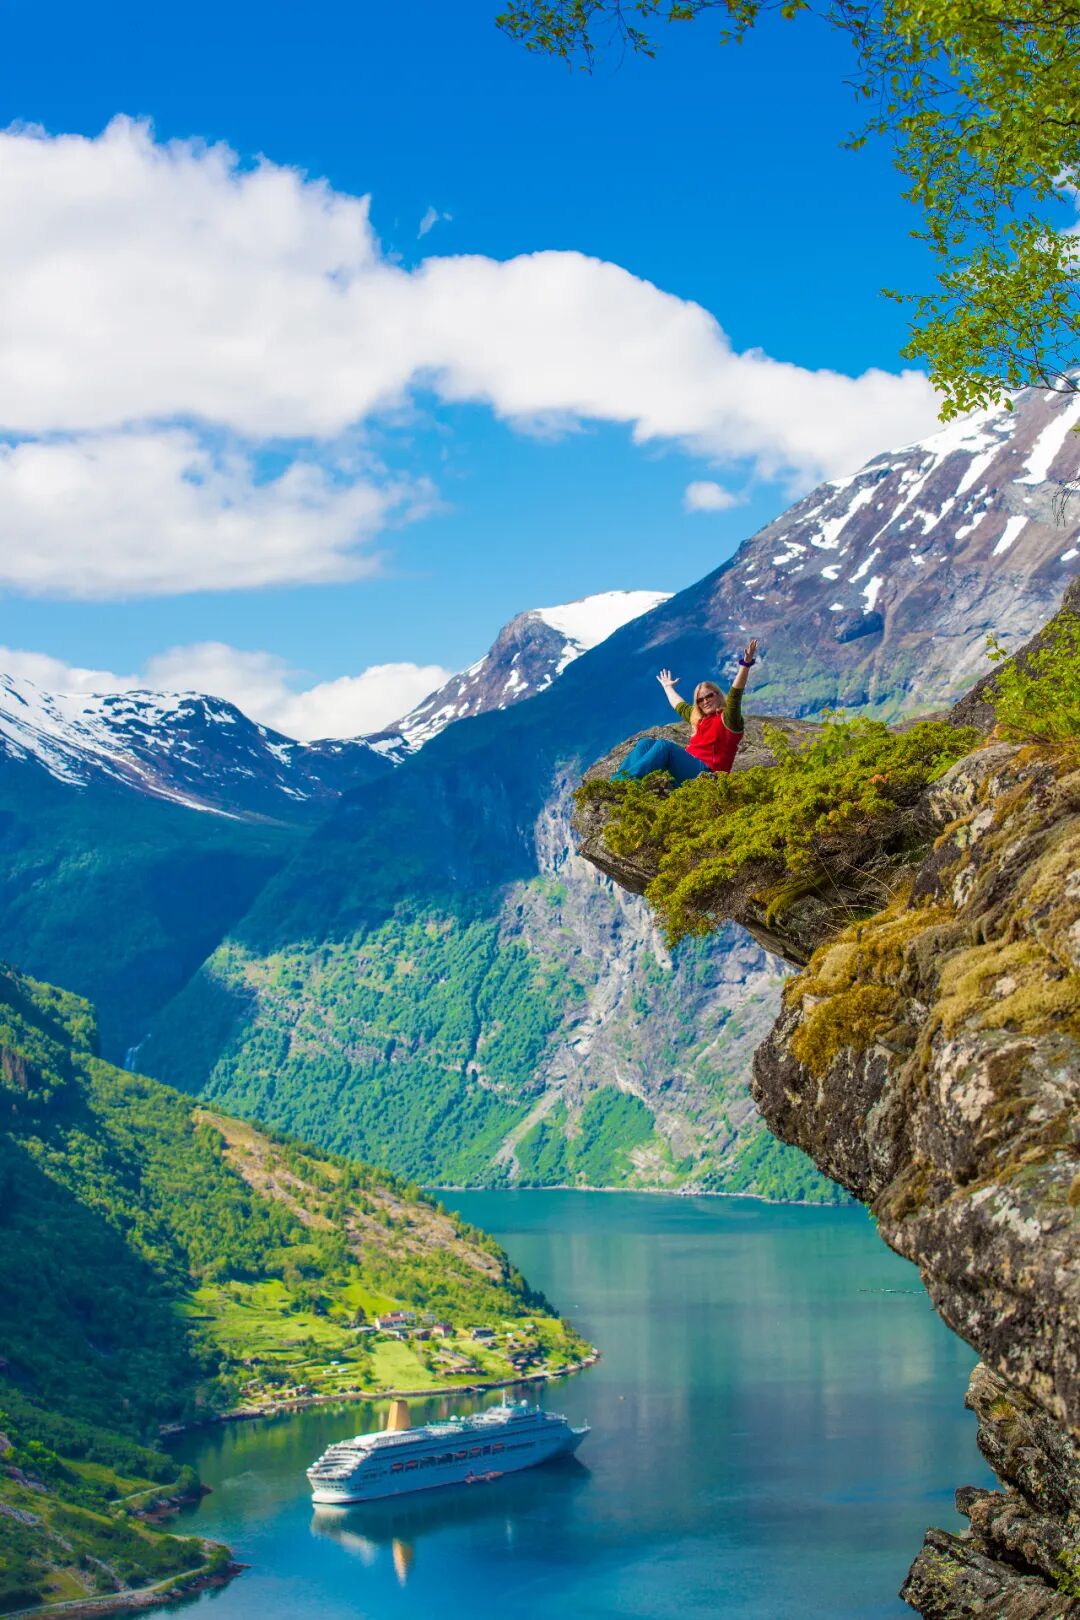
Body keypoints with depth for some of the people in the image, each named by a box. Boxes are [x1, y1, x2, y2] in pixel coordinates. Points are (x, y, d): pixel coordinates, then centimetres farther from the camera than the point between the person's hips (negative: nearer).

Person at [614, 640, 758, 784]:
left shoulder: (726, 719, 3)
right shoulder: (698, 718, 26)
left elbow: (735, 694, -14)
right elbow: (679, 705, 46)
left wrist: (745, 664, -26)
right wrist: (668, 687, 62)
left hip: (705, 772, -9)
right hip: (686, 764, 9)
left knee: (664, 745, -29)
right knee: (645, 743, -2)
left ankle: (628, 780, -44)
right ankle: (618, 779, -25)